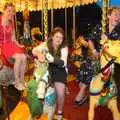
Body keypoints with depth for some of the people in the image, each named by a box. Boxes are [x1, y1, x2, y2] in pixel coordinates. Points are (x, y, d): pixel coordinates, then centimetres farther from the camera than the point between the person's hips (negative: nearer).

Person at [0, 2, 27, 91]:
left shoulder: (11, 23, 10)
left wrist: (18, 45, 3)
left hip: (10, 44, 6)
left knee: (24, 57, -16)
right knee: (18, 57, -26)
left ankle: (22, 81, -3)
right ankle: (17, 82, -13)